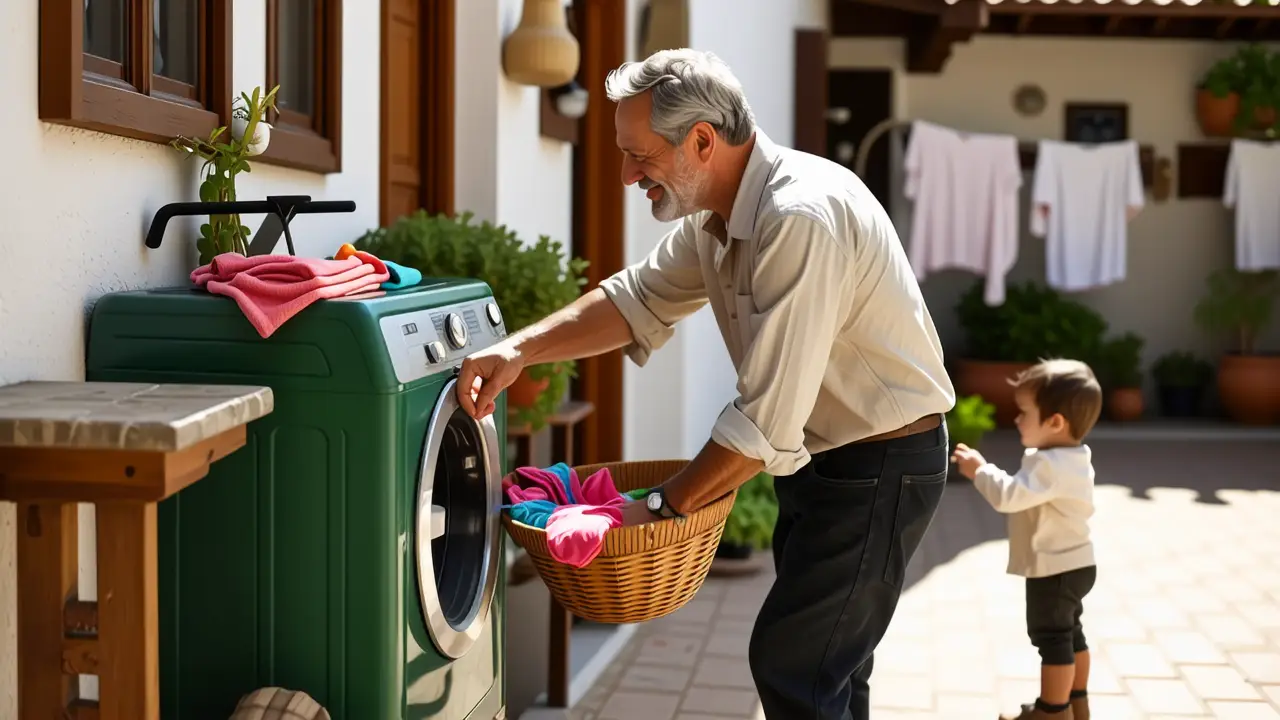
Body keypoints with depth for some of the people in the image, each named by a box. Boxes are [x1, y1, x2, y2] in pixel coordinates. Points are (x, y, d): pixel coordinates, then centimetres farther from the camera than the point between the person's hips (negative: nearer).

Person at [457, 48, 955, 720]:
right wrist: (521, 349, -8)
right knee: (826, 663, 20)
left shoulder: (800, 218, -31)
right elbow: (639, 298, 7)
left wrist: (661, 507, -21)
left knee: (789, 665, -5)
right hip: (818, 457, 9)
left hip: (881, 463, -9)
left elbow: (766, 420, -31)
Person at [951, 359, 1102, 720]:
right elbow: (1025, 494, 14)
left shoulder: (1051, 465, -28)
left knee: (1052, 638, -1)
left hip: (1055, 569, -11)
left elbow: (1009, 496, -34)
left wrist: (979, 470, -21)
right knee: (1069, 634, 20)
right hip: (1072, 564, 11)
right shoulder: (1071, 458, 7)